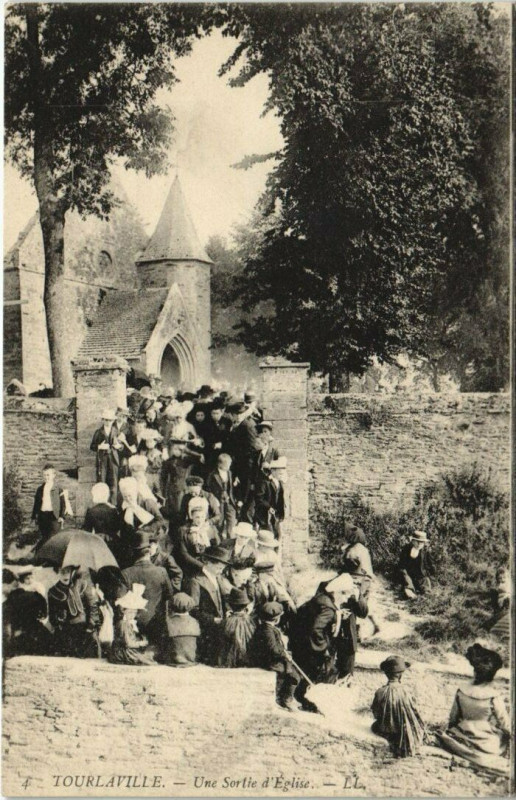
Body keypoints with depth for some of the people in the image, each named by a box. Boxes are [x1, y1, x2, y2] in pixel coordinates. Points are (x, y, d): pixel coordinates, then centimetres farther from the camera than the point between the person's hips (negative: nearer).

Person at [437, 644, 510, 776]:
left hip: (464, 740, 3)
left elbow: (452, 719, 0)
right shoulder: (494, 697, -23)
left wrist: (450, 731, 20)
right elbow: (506, 724, -12)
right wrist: (510, 733, 8)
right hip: (488, 744, -3)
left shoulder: (461, 692, -13)